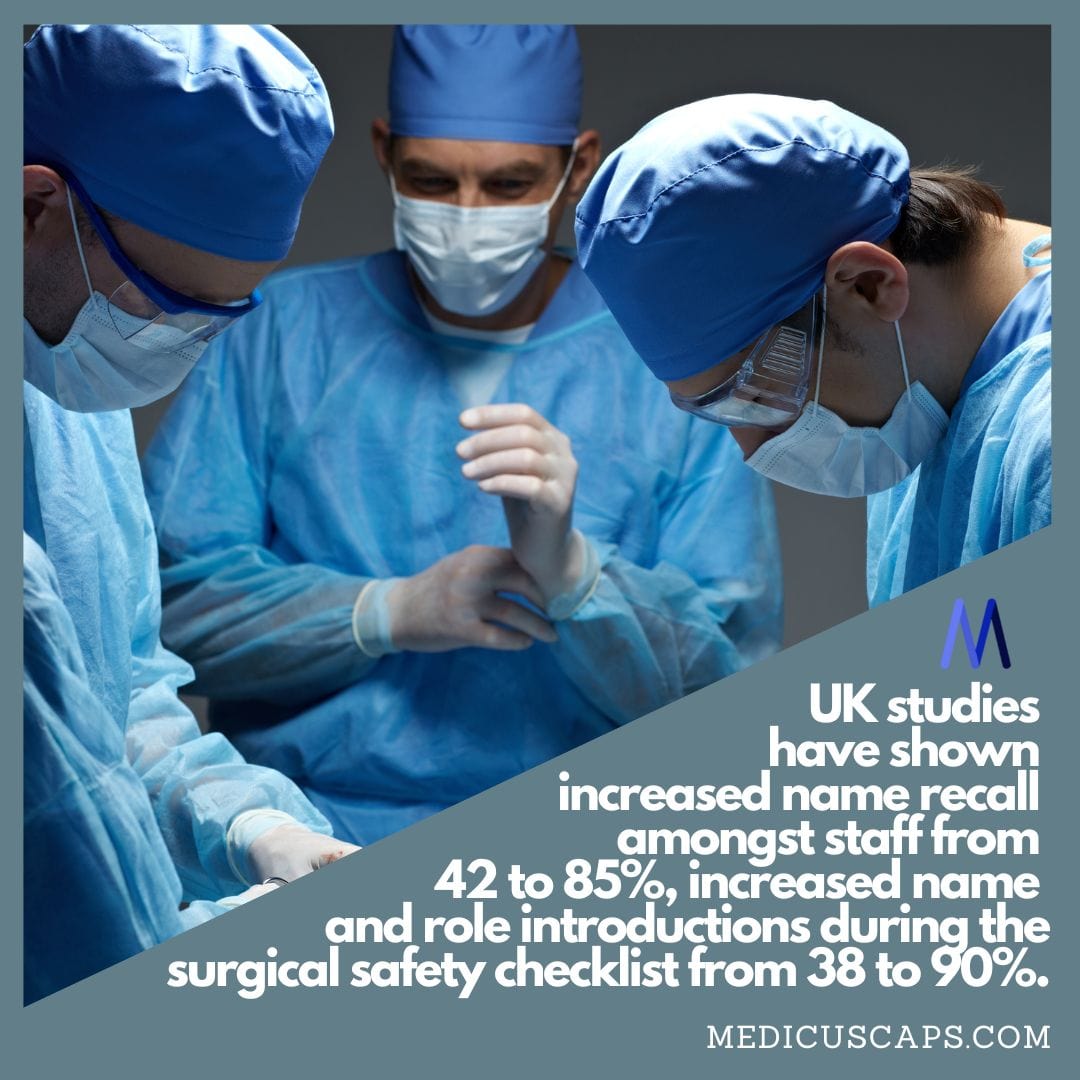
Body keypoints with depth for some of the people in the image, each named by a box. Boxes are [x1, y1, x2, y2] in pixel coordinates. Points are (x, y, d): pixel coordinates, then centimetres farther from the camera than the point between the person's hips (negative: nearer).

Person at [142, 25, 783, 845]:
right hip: (306, 833, 2)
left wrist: (569, 570, -18)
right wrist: (390, 612, -10)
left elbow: (732, 695, -2)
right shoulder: (281, 329, 9)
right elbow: (159, 591, 2)